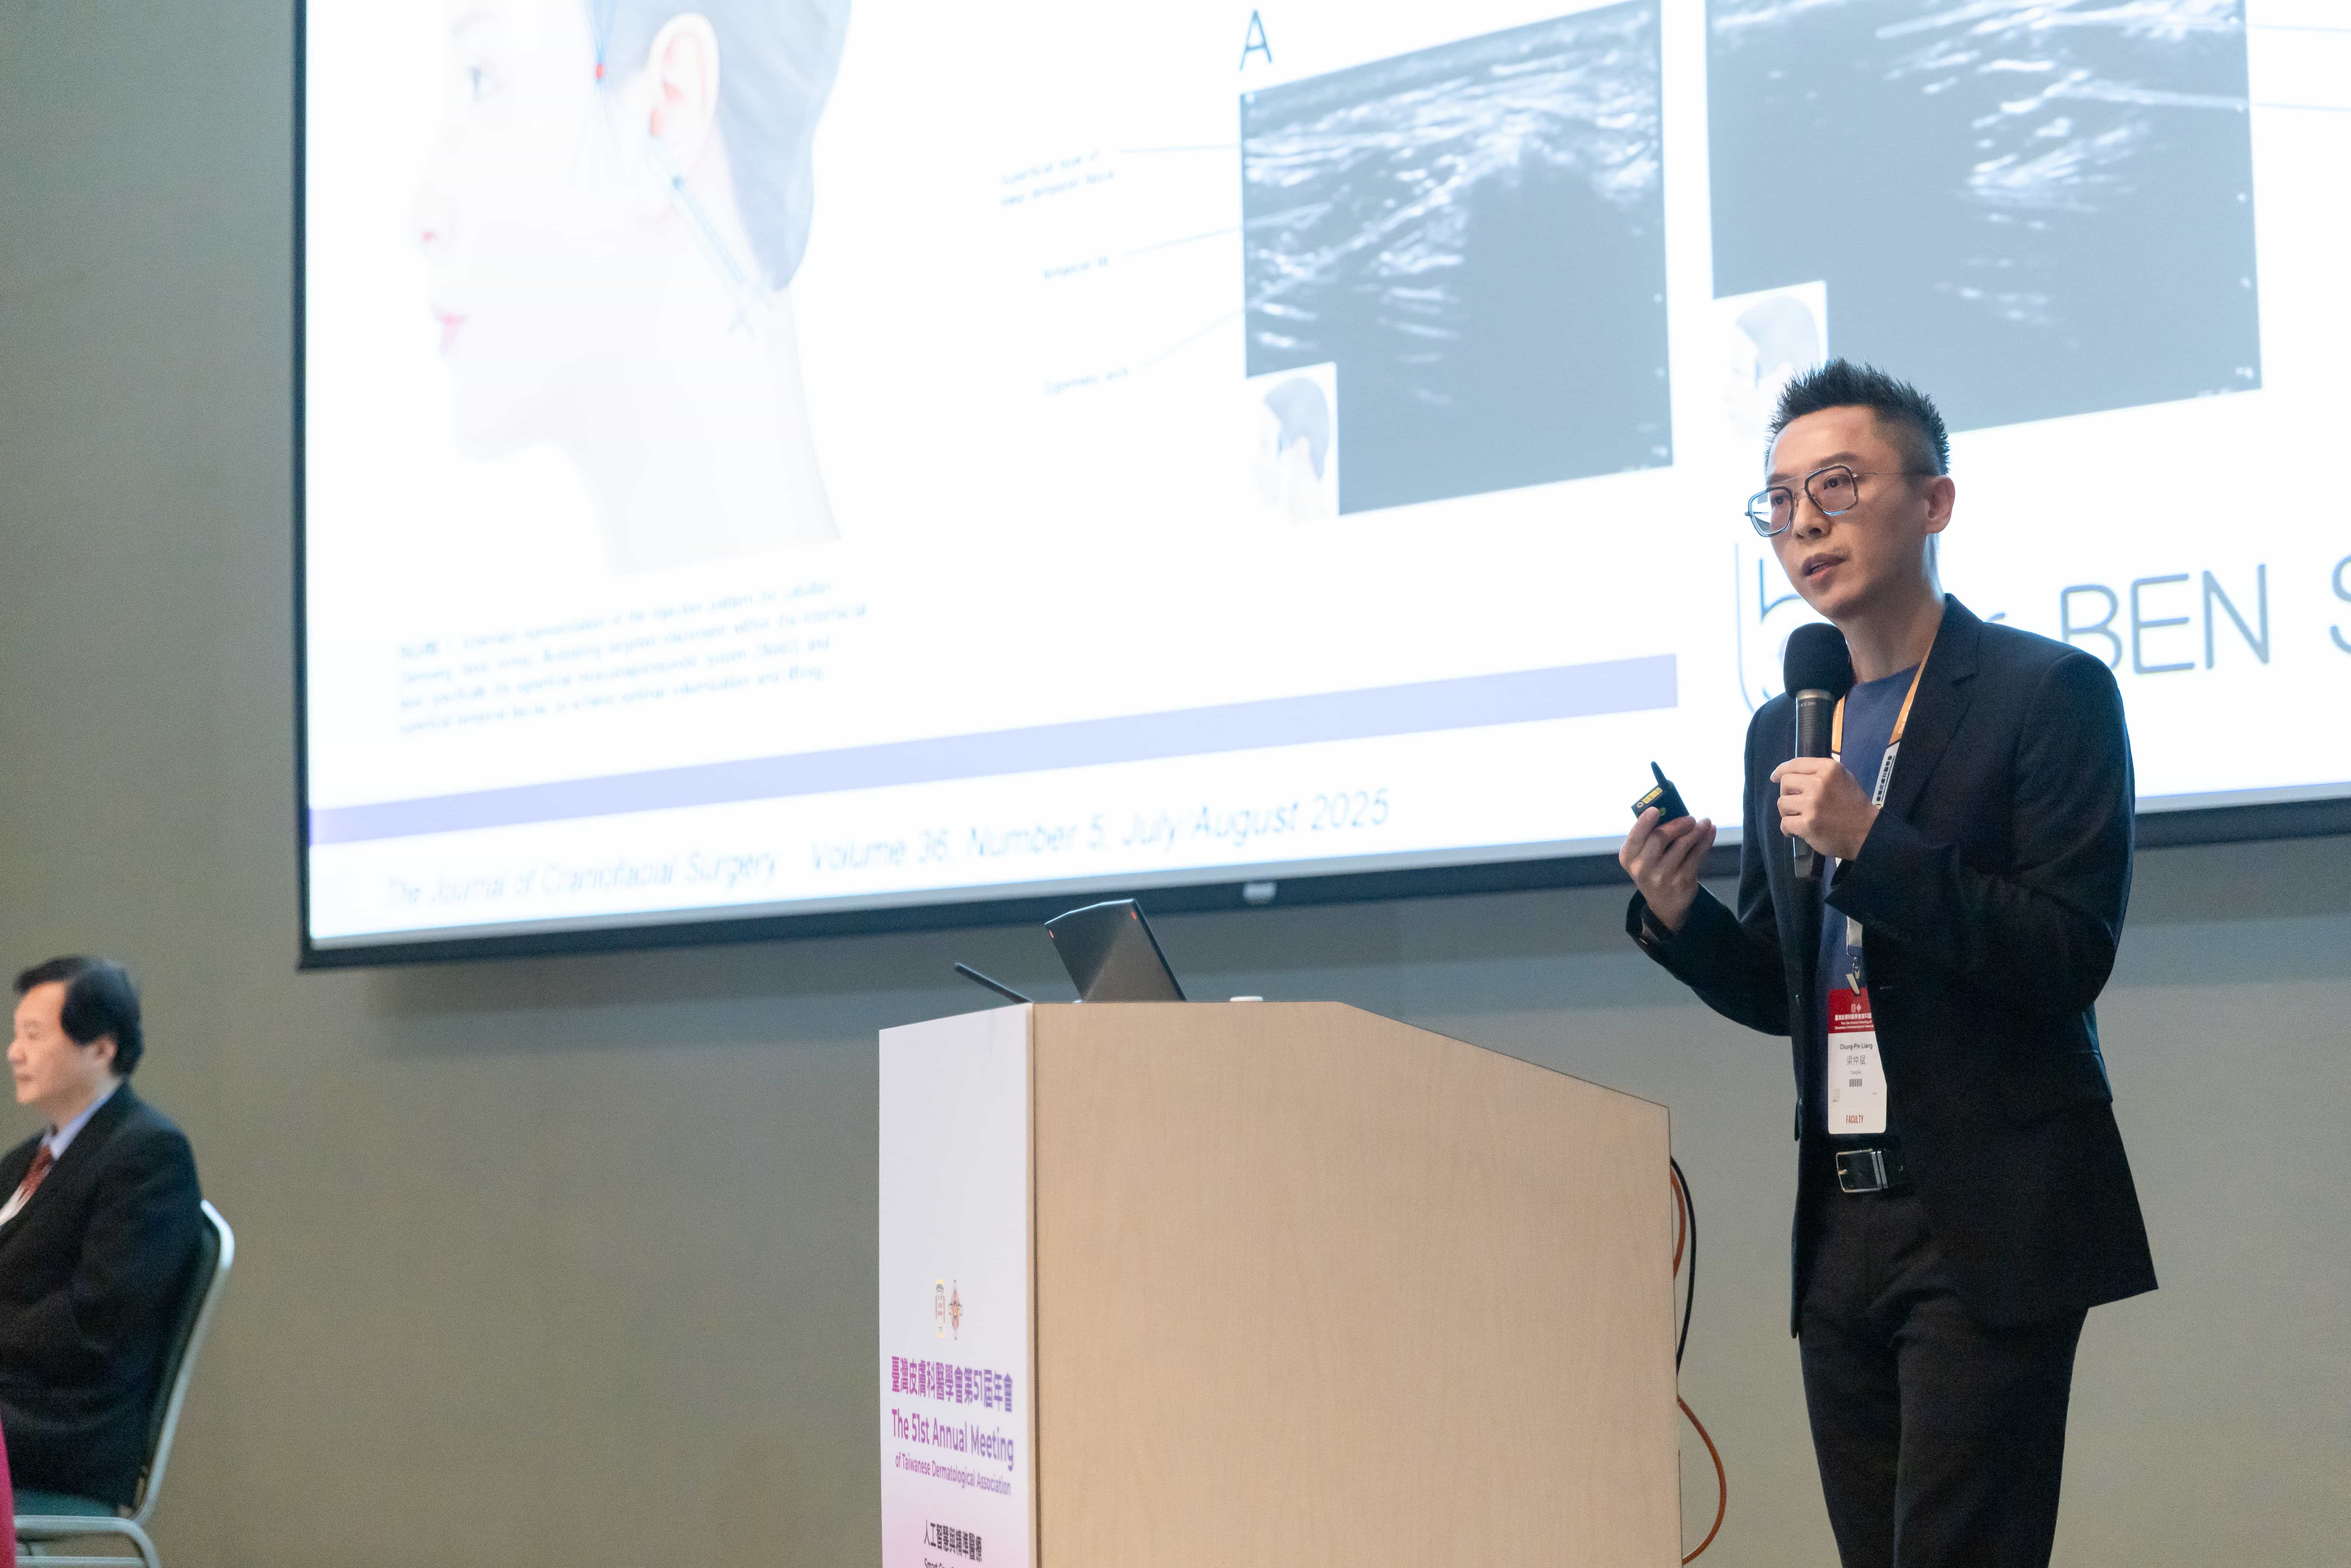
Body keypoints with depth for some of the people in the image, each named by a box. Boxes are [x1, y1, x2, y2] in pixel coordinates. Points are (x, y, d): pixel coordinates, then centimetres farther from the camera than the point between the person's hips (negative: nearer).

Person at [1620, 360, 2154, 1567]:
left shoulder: (2050, 693, -4)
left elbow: (2071, 957, -12)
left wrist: (1871, 847, -20)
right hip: (1844, 1227, 6)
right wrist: (1677, 916, -1)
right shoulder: (1781, 731, 15)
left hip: (1987, 1230, -6)